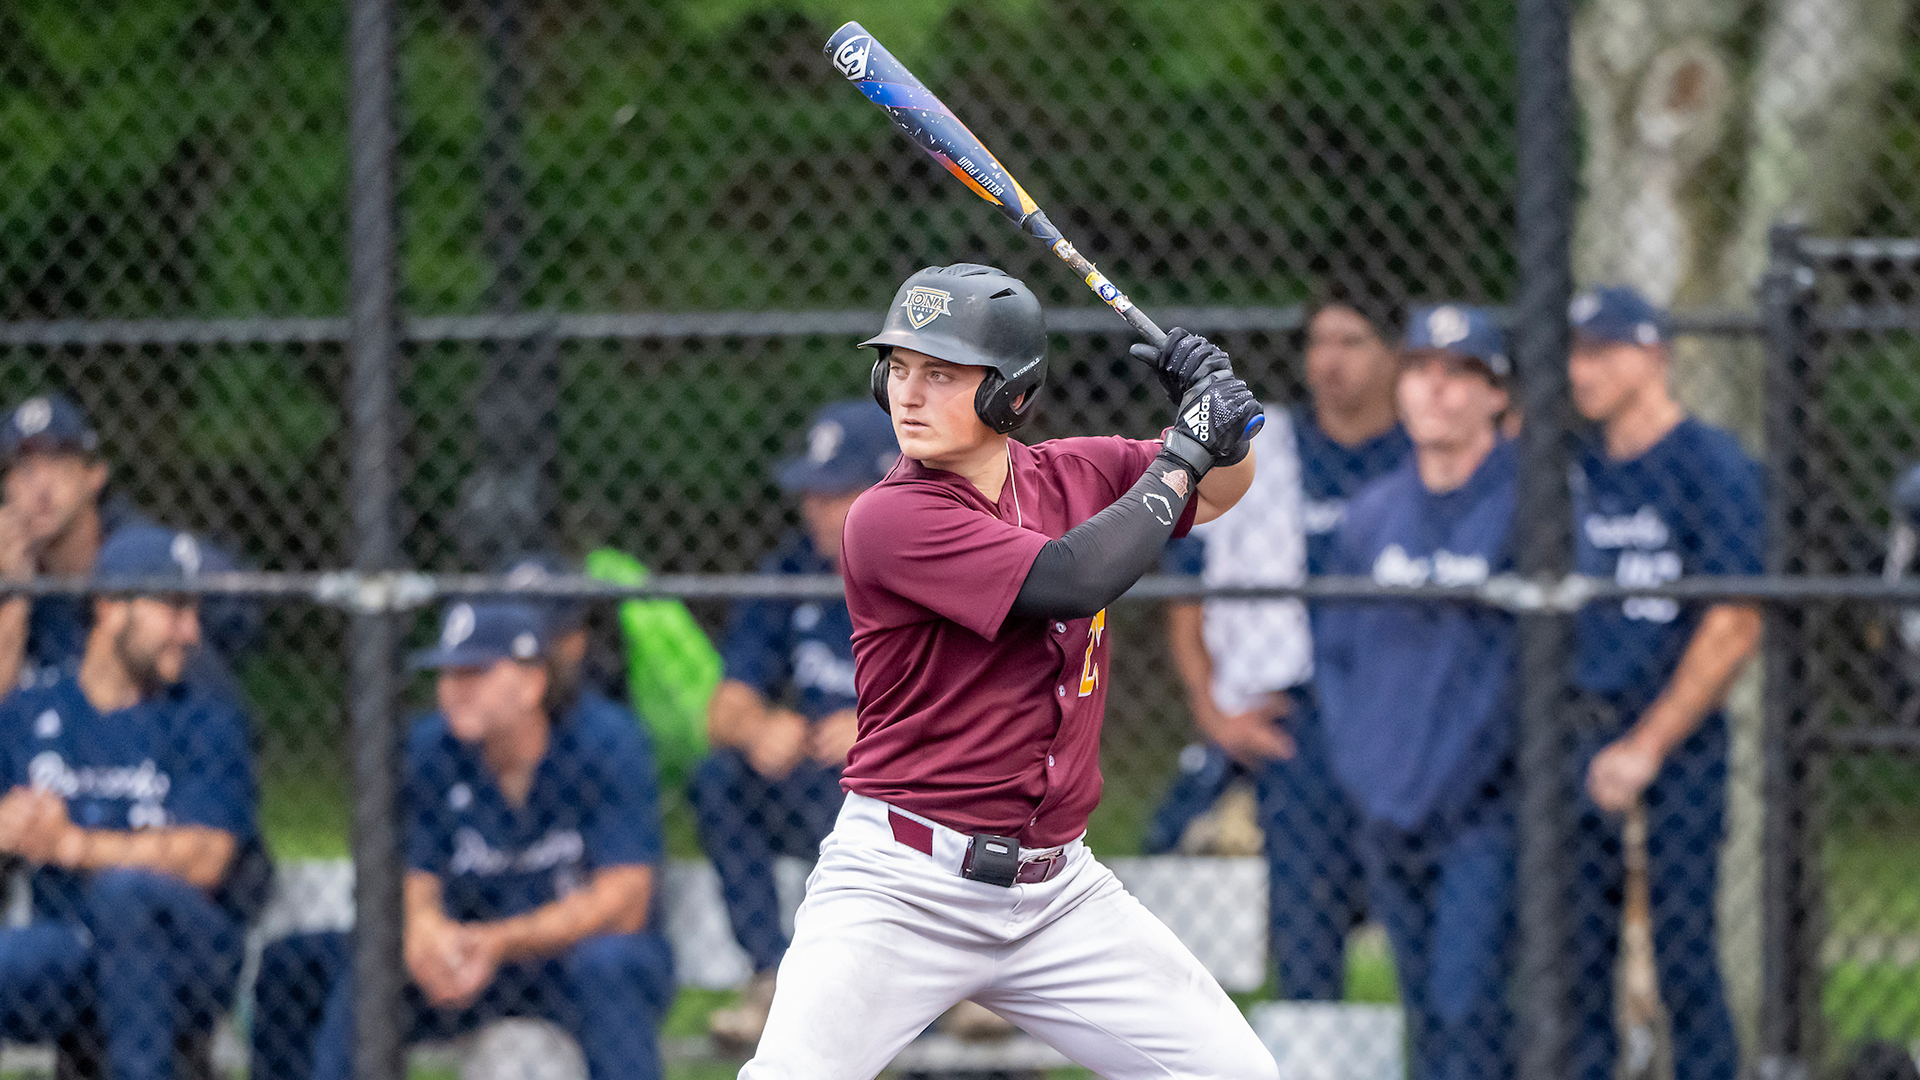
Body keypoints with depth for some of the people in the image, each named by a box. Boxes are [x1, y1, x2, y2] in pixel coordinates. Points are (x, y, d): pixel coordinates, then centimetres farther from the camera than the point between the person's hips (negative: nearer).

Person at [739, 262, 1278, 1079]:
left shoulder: (1072, 476, 5)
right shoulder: (890, 520, -15)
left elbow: (1218, 490, 22)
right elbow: (1068, 581, -25)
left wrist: (1222, 423, -1)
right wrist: (1181, 454, -14)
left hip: (1057, 889, 6)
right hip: (902, 887, -6)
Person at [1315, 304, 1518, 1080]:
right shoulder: (1373, 514, 10)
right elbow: (1334, 647, 20)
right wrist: (1355, 750, 9)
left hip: (1486, 812, -6)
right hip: (1386, 812, 6)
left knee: (1467, 1009, -15)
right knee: (1426, 1018, 9)